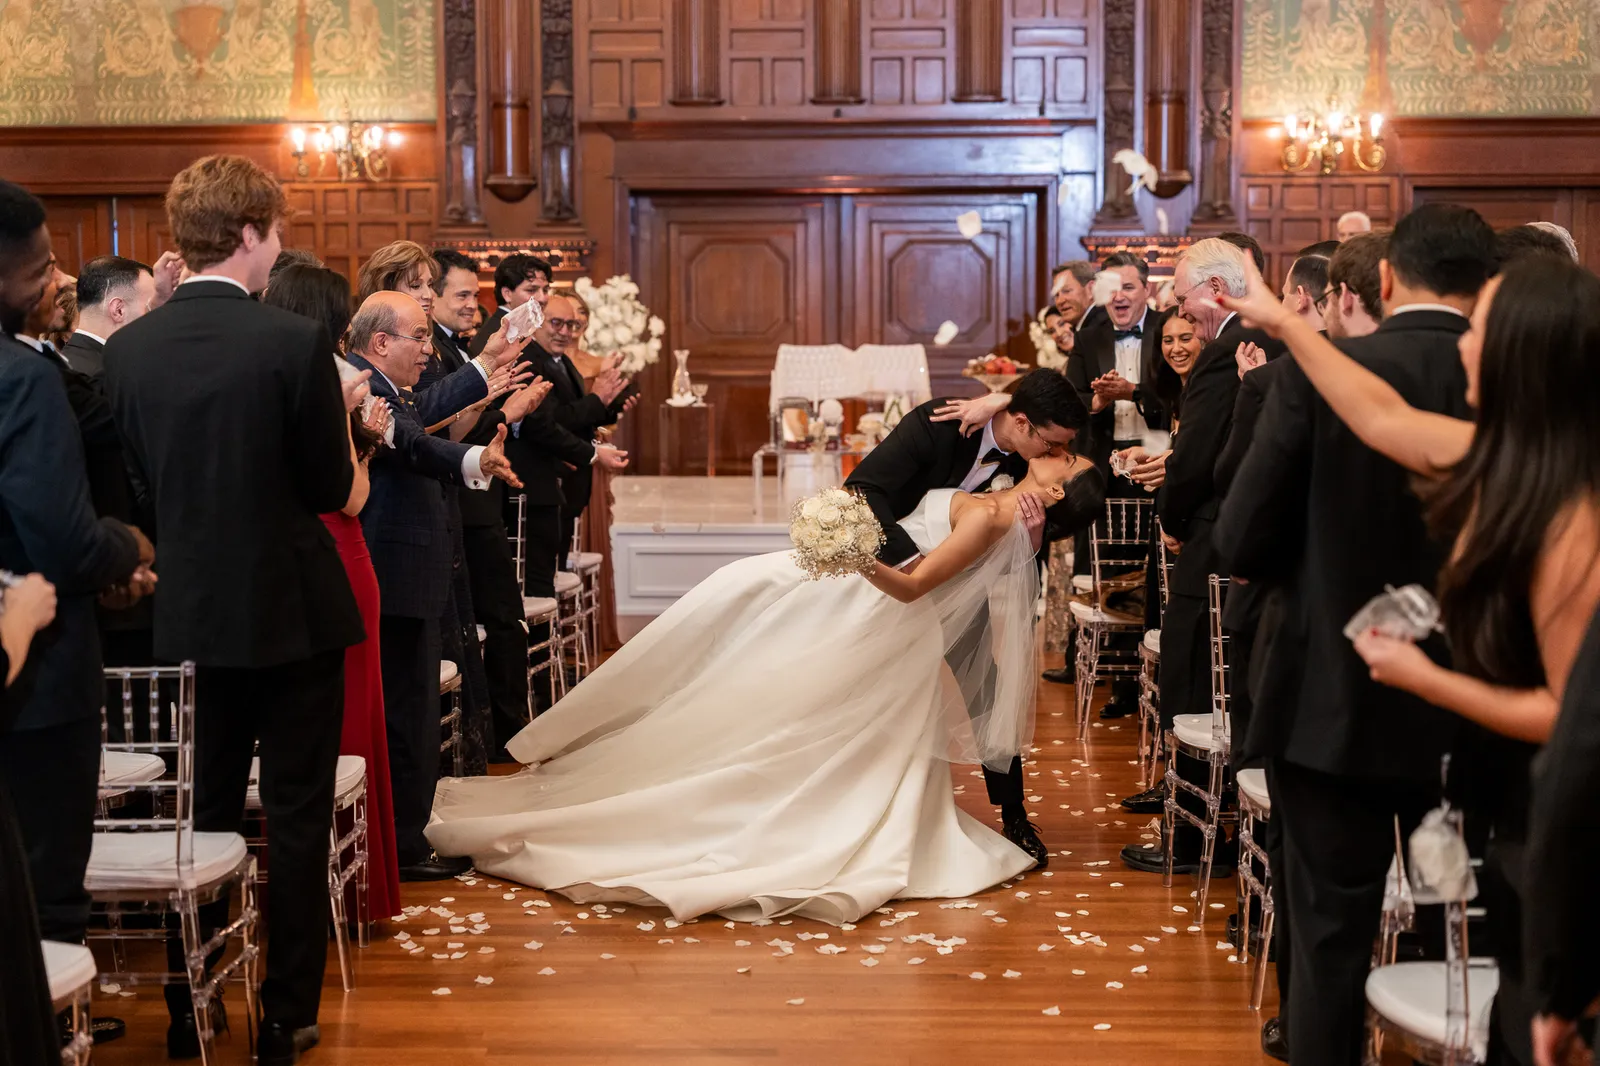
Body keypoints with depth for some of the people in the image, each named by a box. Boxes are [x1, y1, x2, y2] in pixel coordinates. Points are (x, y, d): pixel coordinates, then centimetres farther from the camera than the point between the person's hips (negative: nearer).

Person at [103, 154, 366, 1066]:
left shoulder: (128, 348, -3)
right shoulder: (297, 342, -16)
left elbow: (144, 478, 6)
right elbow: (332, 490, -10)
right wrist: (338, 411, 7)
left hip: (192, 615, 4)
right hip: (293, 612, -4)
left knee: (206, 812, 17)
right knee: (298, 818, 7)